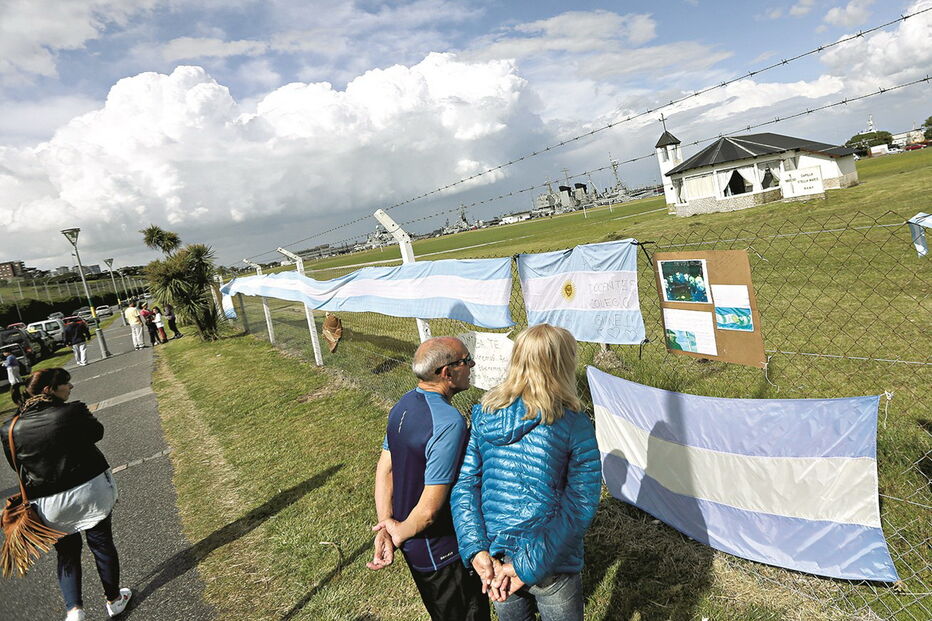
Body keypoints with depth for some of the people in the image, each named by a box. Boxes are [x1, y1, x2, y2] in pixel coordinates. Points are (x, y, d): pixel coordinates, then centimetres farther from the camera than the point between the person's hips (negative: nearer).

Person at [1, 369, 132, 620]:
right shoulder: (73, 412, -18)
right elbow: (97, 433, 1)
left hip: (51, 504, 2)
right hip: (91, 491, -2)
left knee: (67, 552, 22)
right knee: (102, 544, 16)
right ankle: (113, 600, 31)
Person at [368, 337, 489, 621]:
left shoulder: (404, 404, -4)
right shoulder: (449, 422, -32)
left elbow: (384, 468, -2)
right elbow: (430, 508, -30)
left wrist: (386, 527, -6)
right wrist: (399, 533, -13)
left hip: (412, 545, 8)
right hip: (442, 553, -8)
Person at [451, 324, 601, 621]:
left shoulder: (484, 415, -7)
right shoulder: (574, 426, -17)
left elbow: (464, 483, -8)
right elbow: (580, 505, -19)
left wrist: (476, 550, -11)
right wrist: (529, 566, -17)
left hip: (493, 559, 4)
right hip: (552, 566, -3)